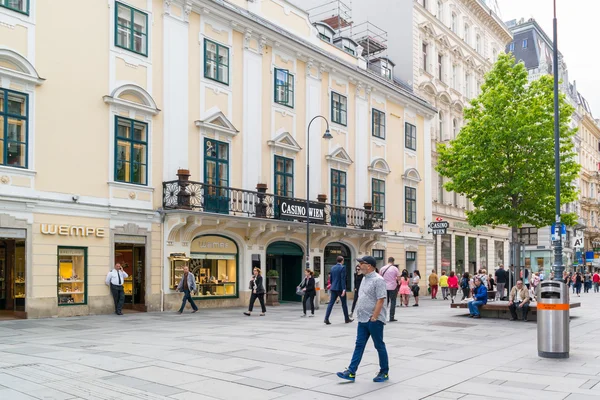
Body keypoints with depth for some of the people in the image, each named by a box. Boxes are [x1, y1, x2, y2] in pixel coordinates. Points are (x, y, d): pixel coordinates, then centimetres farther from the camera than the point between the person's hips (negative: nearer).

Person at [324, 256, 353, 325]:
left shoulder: (333, 267, 10)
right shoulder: (342, 267, -10)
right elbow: (343, 279, -17)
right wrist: (344, 289, -19)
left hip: (333, 288, 5)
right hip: (340, 288, -5)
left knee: (331, 303, 1)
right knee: (344, 304, 8)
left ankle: (326, 318, -9)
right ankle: (347, 319, 19)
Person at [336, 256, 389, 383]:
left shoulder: (378, 280, -16)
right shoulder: (365, 279, 13)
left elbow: (380, 300, -21)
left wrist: (374, 317, -22)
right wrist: (359, 314, 16)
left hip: (374, 320, -9)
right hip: (363, 319, 9)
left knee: (379, 346, 5)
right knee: (359, 345, 7)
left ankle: (384, 372, 18)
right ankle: (351, 372, 8)